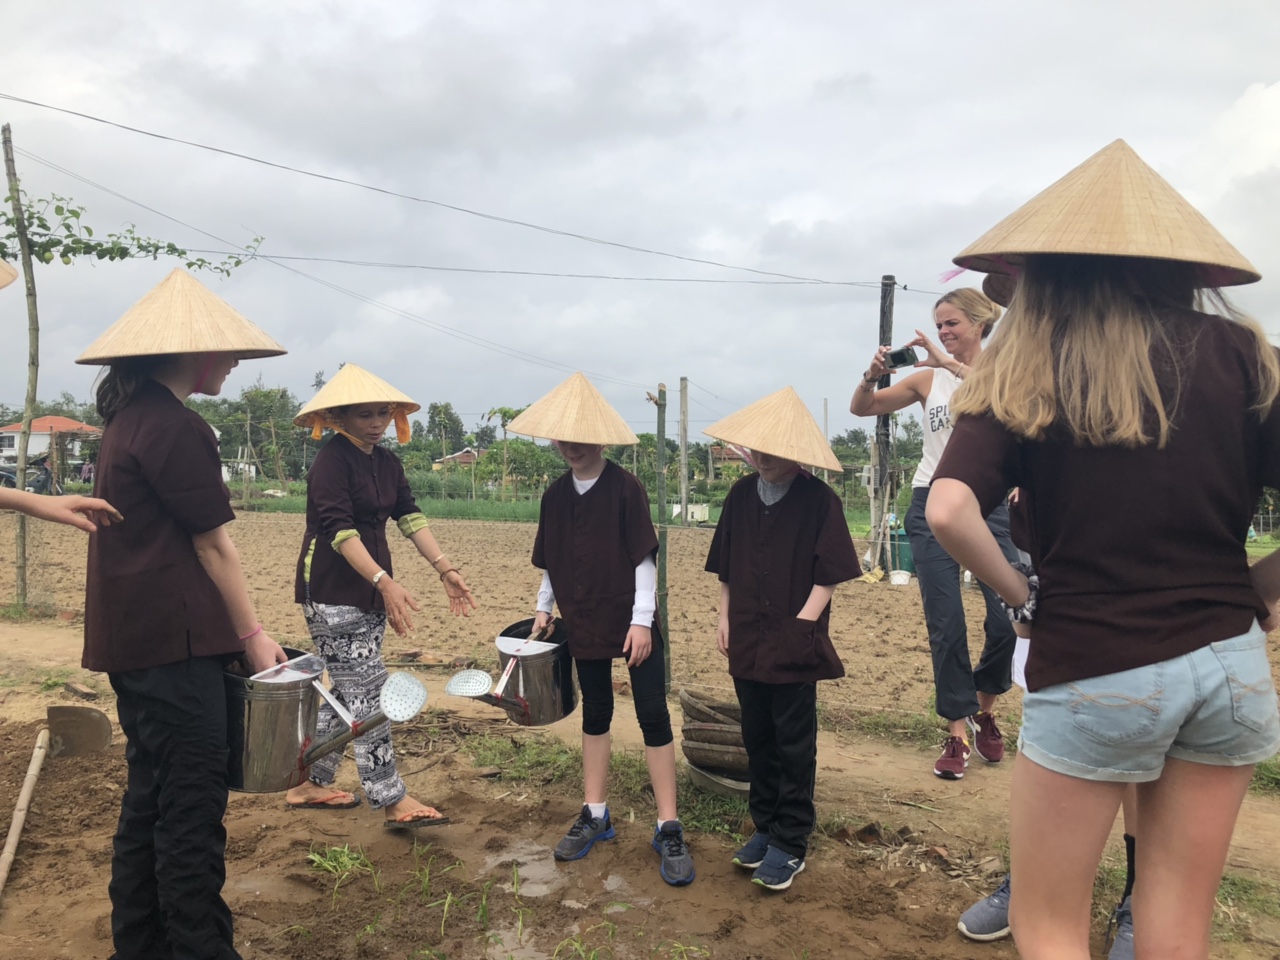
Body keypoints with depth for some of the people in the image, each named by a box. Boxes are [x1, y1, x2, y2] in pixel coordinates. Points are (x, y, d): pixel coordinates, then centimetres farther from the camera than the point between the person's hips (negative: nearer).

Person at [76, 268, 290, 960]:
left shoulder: (127, 419, 14)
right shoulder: (177, 427, -16)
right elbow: (212, 544, -14)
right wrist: (252, 633, -6)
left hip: (131, 640, 10)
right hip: (173, 643, -10)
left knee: (149, 793, 17)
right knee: (193, 806, -2)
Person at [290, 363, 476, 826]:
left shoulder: (387, 463, 10)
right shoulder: (332, 460, -14)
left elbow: (411, 517, 5)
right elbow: (339, 530, -23)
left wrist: (446, 569, -5)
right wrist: (386, 583, -32)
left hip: (369, 592, 9)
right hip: (332, 592, -8)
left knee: (348, 690, 14)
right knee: (367, 692, -6)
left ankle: (311, 784, 28)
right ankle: (393, 801, 0)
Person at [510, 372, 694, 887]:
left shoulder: (625, 487, -11)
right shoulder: (555, 495, 5)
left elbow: (644, 557, -12)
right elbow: (551, 561, 14)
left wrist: (642, 618, -16)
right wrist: (544, 607, 11)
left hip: (631, 622, -5)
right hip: (585, 623, 5)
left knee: (653, 715, -2)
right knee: (595, 714, 14)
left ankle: (668, 828, 6)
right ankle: (595, 814, 27)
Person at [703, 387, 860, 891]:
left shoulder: (818, 500, -9)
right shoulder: (741, 495, 6)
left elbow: (828, 575, -9)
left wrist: (802, 624, -16)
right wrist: (724, 617, 8)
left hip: (794, 645, -5)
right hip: (747, 641, 5)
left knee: (794, 745, 4)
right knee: (757, 739, 15)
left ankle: (790, 844, 17)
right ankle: (765, 826, 31)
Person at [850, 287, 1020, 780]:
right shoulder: (928, 378, 8)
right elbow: (862, 408, 6)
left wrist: (949, 362, -26)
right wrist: (873, 376, -13)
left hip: (990, 503, -1)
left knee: (1009, 617, -7)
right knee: (945, 624, -1)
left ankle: (985, 711, 21)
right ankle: (957, 733, 11)